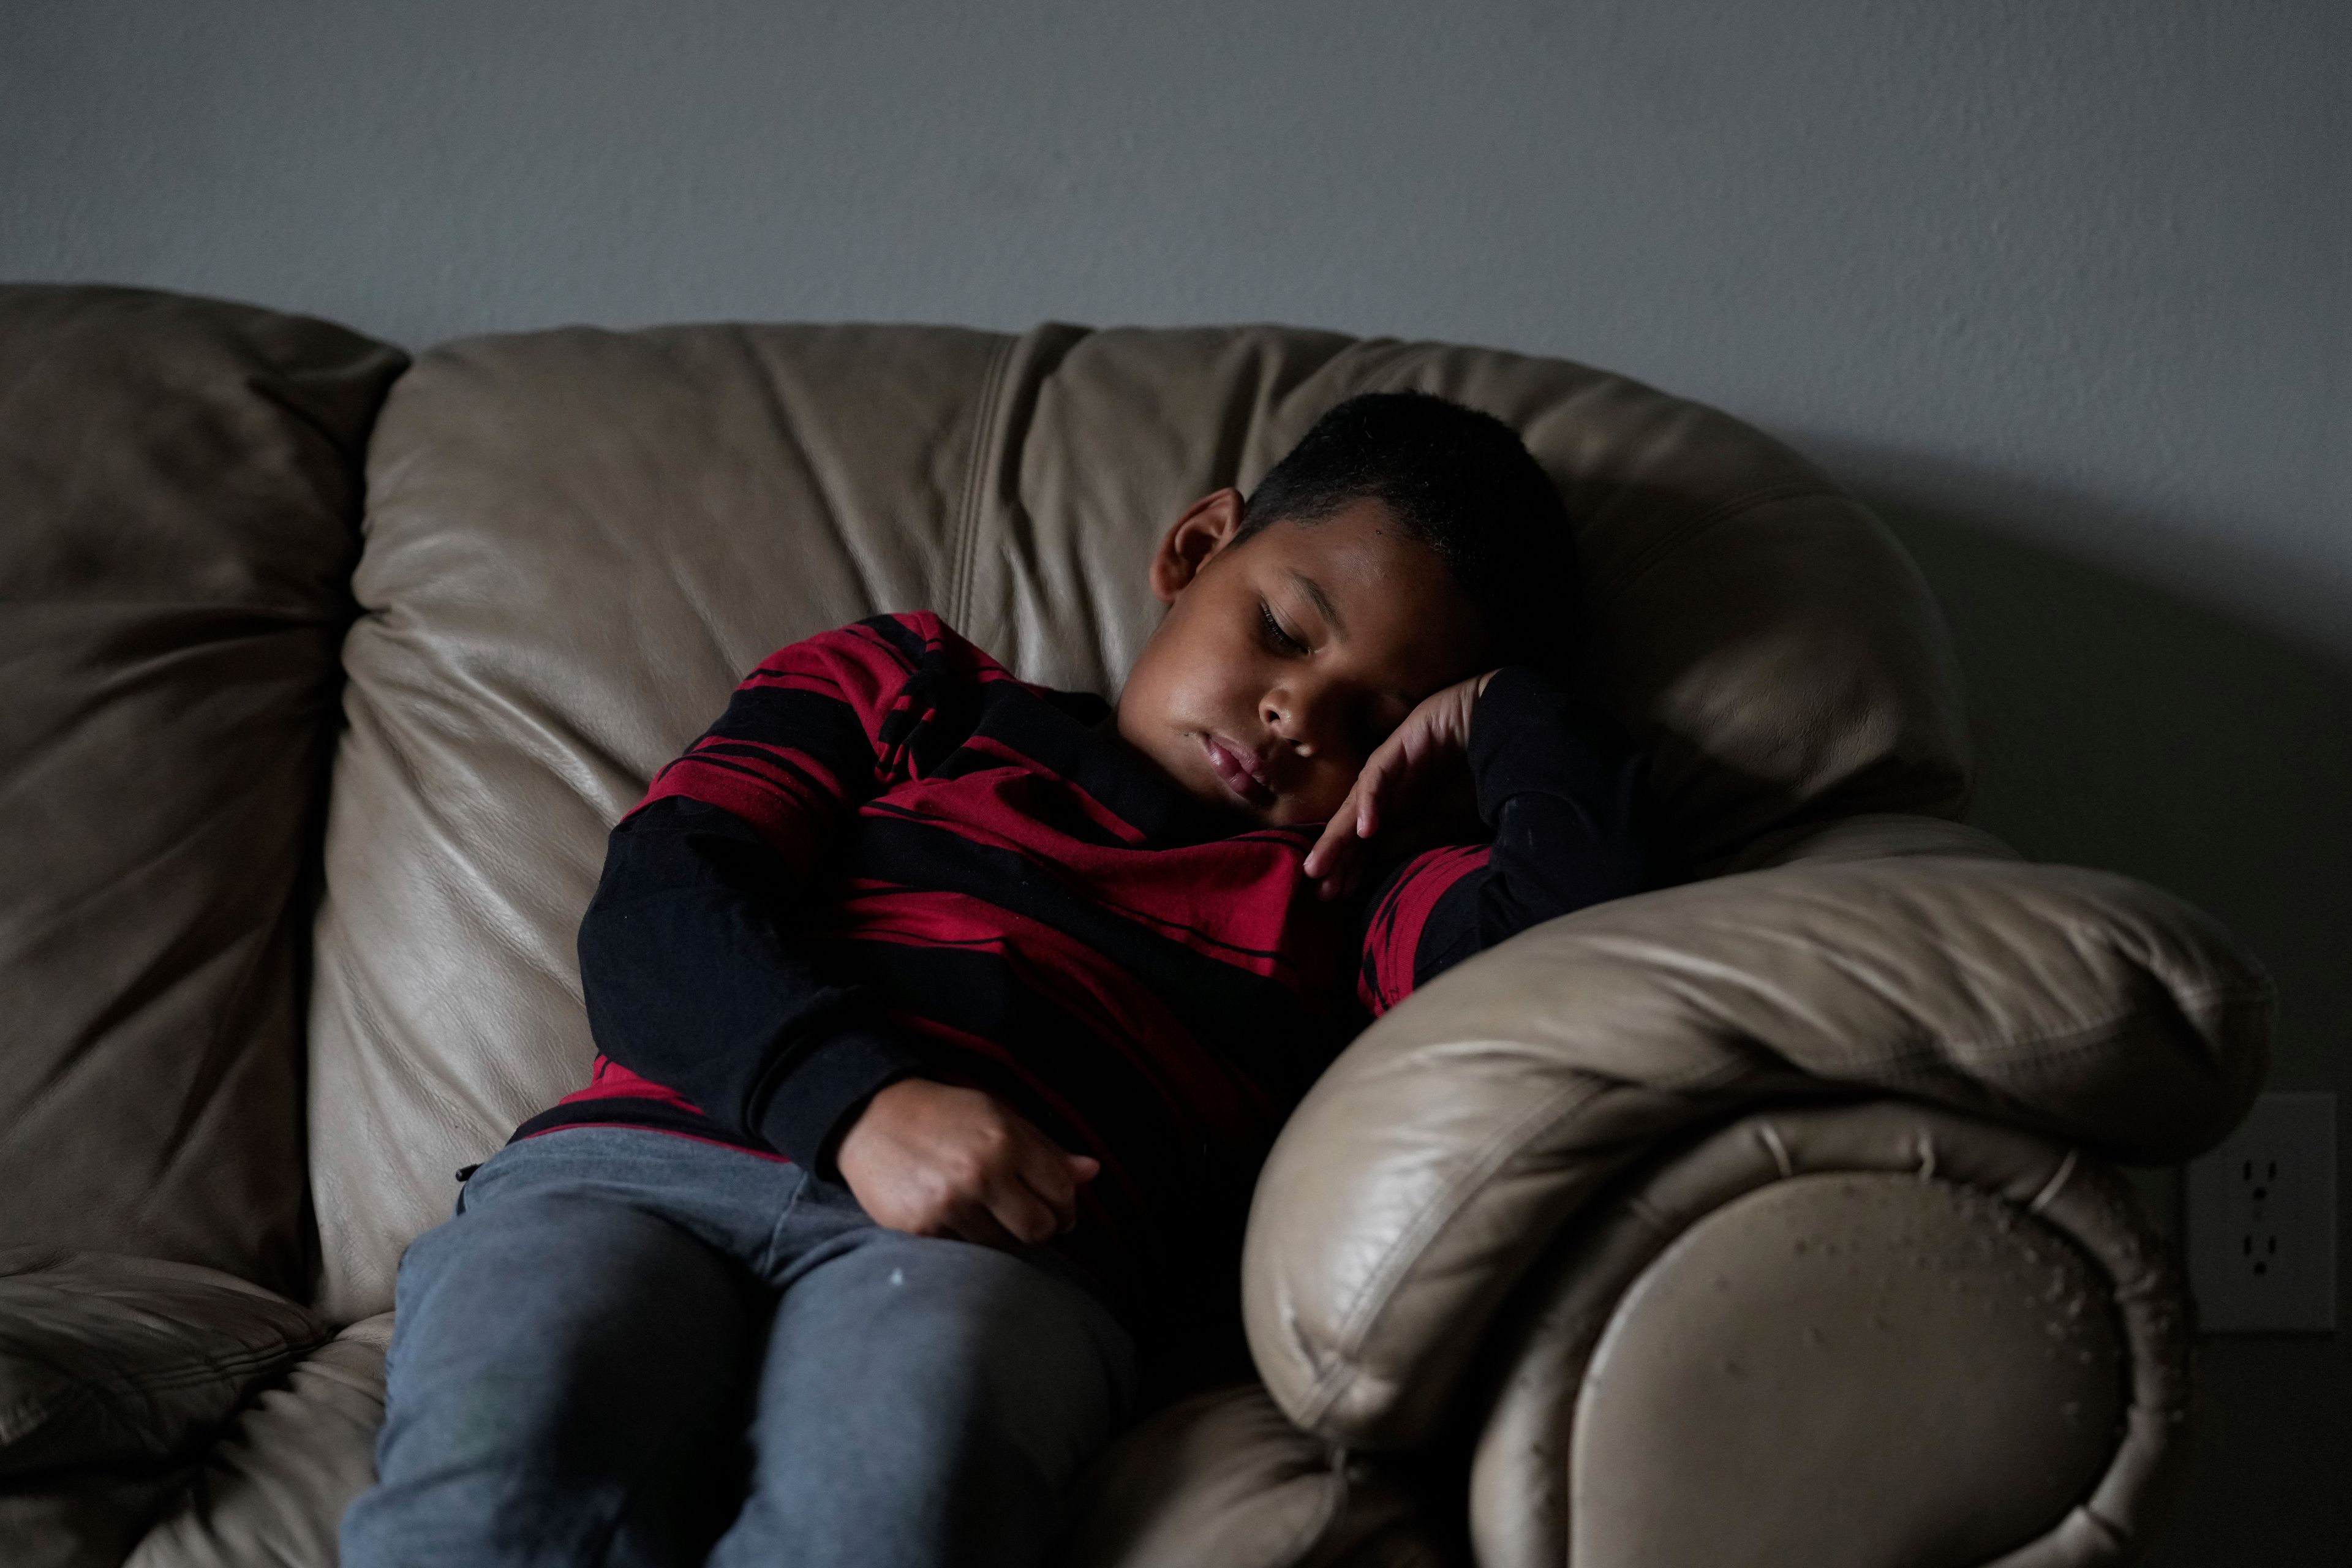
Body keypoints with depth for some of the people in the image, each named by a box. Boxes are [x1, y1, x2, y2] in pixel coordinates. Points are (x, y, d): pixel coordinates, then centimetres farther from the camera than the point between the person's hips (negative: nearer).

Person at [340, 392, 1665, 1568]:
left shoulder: (1343, 881, 28)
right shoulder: (907, 690, 28)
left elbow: (1593, 909, 7)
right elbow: (654, 905, 10)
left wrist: (1499, 712, 25)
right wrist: (856, 1098, -8)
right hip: (633, 1163, 1)